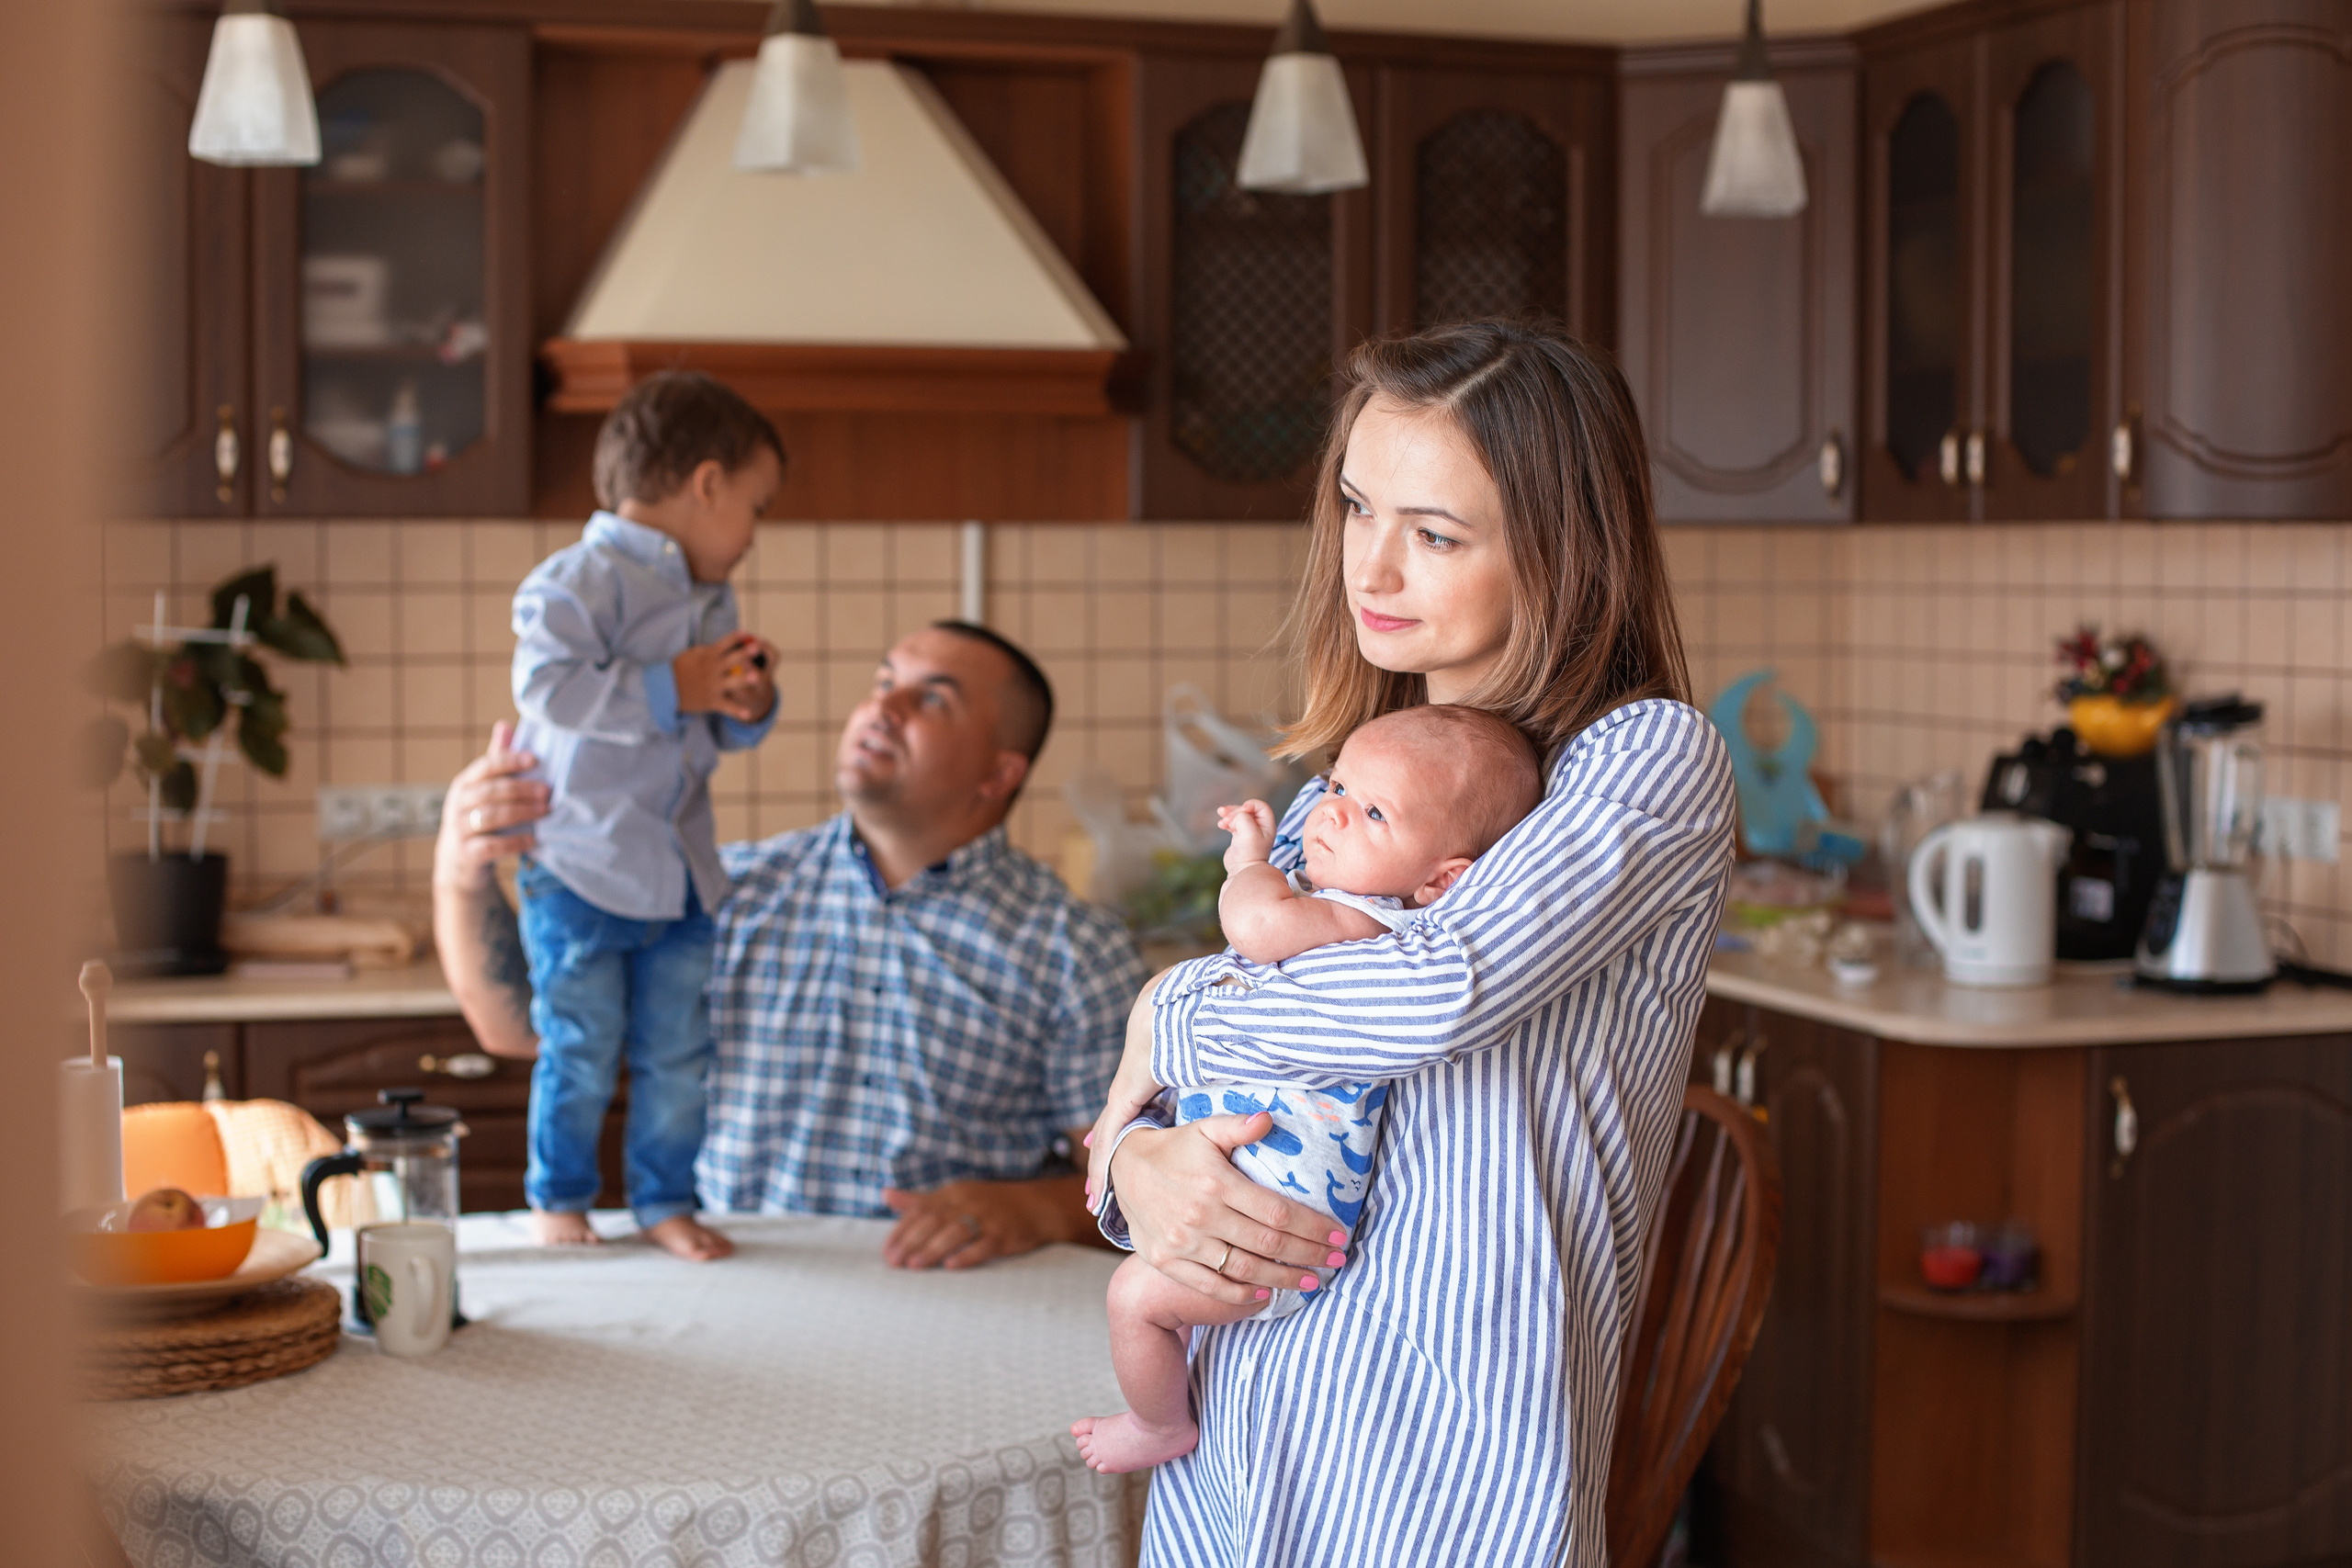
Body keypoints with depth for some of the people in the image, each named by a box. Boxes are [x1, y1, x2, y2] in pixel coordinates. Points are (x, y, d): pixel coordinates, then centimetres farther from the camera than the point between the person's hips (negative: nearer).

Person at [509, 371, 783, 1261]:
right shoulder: (580, 579, -12)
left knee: (678, 1056, 9)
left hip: (679, 876, 7)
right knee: (579, 1055, 0)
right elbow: (547, 684, -26)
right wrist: (672, 688, -22)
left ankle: (663, 1202, 22)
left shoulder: (712, 601, 14)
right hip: (580, 866, -7)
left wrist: (749, 704, -2)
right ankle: (558, 1200, 18)